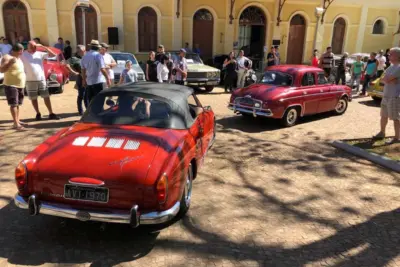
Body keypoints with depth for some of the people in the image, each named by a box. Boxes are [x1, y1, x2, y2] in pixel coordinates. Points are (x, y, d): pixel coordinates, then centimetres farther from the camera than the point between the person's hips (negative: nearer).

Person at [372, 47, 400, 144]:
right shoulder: (391, 66, 15)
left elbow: (387, 79, -22)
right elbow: (383, 79, 8)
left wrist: (386, 79, -2)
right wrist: (388, 80, -10)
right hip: (386, 95, 9)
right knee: (384, 116, 18)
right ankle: (382, 133, 32)